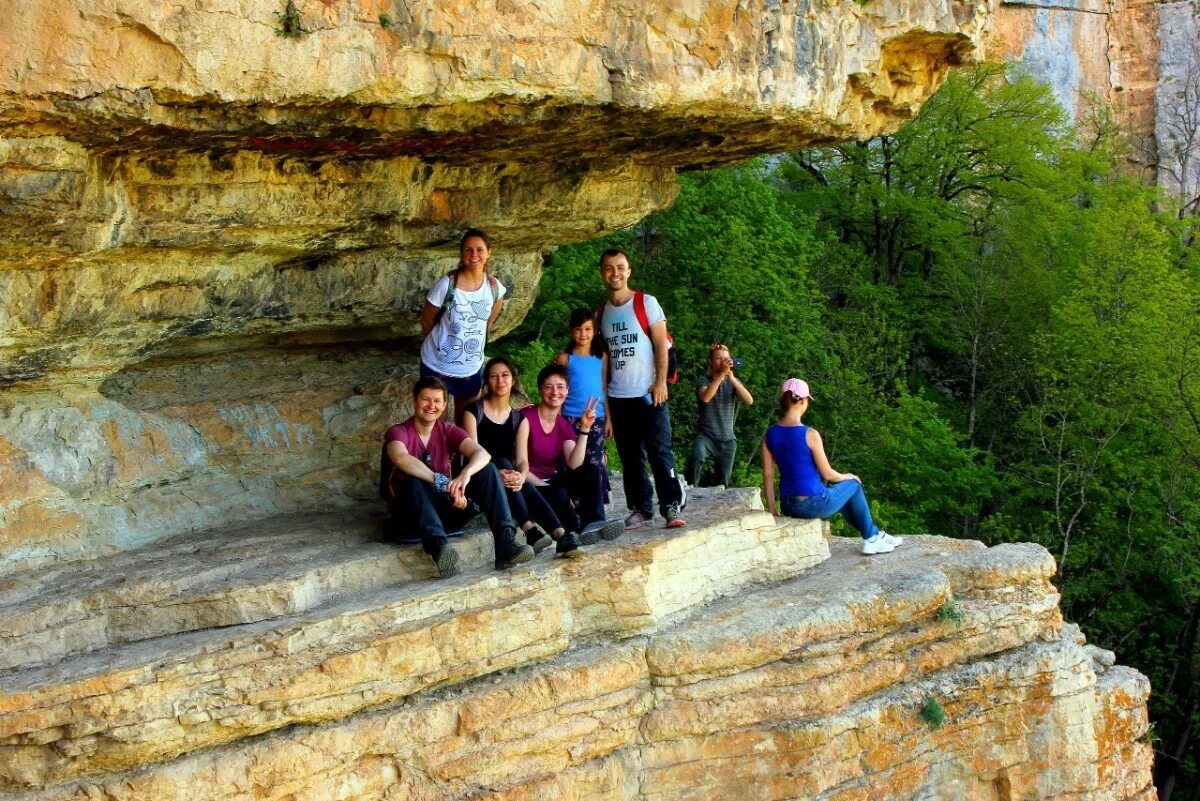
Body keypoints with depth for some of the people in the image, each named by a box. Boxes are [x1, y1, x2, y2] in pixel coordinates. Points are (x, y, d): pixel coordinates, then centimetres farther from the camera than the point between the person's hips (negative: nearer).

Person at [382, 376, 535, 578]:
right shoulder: (398, 432, -6)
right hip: (410, 514, -4)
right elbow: (401, 459, -32)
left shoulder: (448, 432, 5)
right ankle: (438, 546, -55)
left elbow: (482, 454, -15)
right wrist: (441, 482, -43)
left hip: (446, 510, 4)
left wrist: (465, 474, -38)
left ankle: (505, 543, -31)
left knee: (488, 470, -14)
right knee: (414, 481, -34)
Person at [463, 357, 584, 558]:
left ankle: (560, 535, -47)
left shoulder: (518, 417, 11)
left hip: (507, 483, 3)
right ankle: (530, 529, -47)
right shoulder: (475, 410, 0)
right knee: (503, 463, -33)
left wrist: (521, 476, -25)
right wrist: (497, 472, -29)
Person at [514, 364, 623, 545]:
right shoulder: (527, 418, -9)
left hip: (553, 483, 6)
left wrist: (584, 429, -17)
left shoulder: (564, 426, 9)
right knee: (559, 494, -37)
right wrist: (548, 488, -24)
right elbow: (522, 466, -15)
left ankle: (593, 523, -35)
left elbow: (574, 464, -11)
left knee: (591, 470, -19)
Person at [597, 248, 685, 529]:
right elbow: (604, 356, 13)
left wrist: (660, 382, -15)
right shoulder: (602, 313, 12)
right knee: (630, 457, 6)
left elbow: (661, 344, -5)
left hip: (648, 393, -5)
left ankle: (672, 506, -8)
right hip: (618, 397, 5)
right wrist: (604, 398, 8)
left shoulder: (646, 303, 0)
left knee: (659, 452, -9)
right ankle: (641, 509, 12)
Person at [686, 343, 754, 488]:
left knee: (722, 484, 4)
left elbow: (749, 401, -10)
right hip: (705, 436, -3)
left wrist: (732, 378, -22)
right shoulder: (703, 381, 0)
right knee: (697, 456, -35)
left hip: (727, 439, 4)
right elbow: (705, 397, -24)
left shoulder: (733, 382, 8)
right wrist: (721, 374, -29)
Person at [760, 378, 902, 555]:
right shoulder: (809, 434, -19)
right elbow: (827, 474, -11)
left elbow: (768, 475, 1)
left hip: (788, 506, 7)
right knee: (853, 485, 23)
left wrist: (772, 511, 9)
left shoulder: (770, 435, -2)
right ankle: (872, 538, 35)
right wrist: (848, 477, 10)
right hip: (813, 504, -7)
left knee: (840, 492, 33)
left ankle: (873, 534, 47)